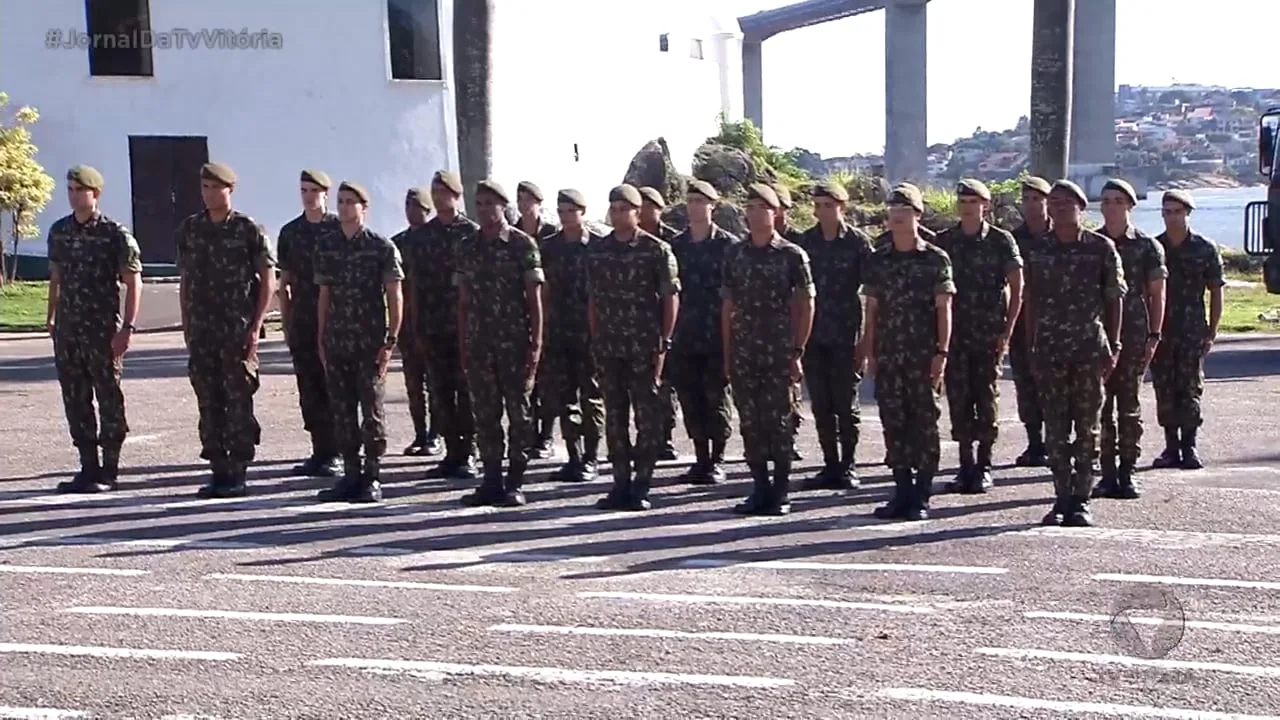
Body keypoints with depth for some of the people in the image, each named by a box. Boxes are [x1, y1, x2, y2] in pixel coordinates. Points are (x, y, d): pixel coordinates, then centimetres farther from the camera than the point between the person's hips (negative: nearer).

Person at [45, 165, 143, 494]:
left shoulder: (115, 234, -7)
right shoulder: (59, 231, 9)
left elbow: (133, 283, -7)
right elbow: (55, 278, 18)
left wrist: (127, 327, -14)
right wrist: (51, 318, 15)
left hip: (103, 331, -5)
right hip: (67, 331, 6)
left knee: (109, 399, 2)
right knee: (75, 400, 9)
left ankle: (109, 470, 10)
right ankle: (88, 466, 18)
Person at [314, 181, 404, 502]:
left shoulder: (382, 247, -4)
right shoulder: (327, 246, 10)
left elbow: (395, 297, -4)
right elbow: (324, 295, 14)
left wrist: (390, 341, -9)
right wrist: (322, 339, 10)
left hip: (371, 343, -4)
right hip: (337, 343, 5)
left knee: (372, 410, -1)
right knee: (342, 411, 7)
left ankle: (373, 477, 6)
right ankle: (351, 474, 15)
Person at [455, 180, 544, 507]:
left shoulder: (522, 244, -2)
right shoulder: (468, 249, 11)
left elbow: (534, 299, -4)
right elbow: (464, 302, 13)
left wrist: (536, 344, -10)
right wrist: (463, 346, 8)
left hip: (514, 344, -4)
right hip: (479, 345, 4)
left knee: (518, 412, 2)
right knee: (485, 413, 6)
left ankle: (515, 482, 8)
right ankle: (492, 480, 13)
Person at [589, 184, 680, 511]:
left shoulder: (657, 250, -3)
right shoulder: (598, 251, 10)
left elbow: (671, 297, -3)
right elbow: (593, 299, 14)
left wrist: (663, 343, -8)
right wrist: (595, 339, 8)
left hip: (645, 348, -4)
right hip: (609, 348, 4)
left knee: (648, 416, 0)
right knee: (614, 416, 8)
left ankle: (641, 486, 6)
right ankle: (621, 483, 15)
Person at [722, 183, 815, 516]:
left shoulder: (792, 255, -1)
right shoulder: (735, 255, 10)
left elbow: (806, 305, -2)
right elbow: (727, 306, 11)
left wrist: (798, 351, -8)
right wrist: (727, 354, 7)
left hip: (780, 354, -4)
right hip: (743, 354, 4)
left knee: (780, 421, -1)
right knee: (750, 422, 5)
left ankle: (781, 491, 8)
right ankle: (760, 487, 15)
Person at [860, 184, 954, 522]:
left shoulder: (935, 259, 0)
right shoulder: (879, 260, 10)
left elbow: (944, 309, -3)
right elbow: (872, 309, 12)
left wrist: (941, 352, -10)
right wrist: (869, 351, 6)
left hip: (924, 356, -4)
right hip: (888, 356, 4)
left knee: (924, 423, 0)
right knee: (893, 423, 6)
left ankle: (922, 496, 6)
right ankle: (902, 490, 14)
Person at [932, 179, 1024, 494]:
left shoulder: (1001, 241, 1)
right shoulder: (943, 241, 8)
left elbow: (1016, 288, 0)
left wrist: (1007, 331, -6)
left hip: (989, 335, -2)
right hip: (954, 334, 2)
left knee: (986, 398, 2)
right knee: (958, 398, 2)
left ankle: (983, 466, 10)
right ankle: (965, 464, 11)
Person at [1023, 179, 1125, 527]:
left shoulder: (1101, 248, 1)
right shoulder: (1039, 252, 8)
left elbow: (1115, 300, 3)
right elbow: (1032, 304, 11)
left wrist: (1113, 347, -2)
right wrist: (1032, 348, 6)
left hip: (1090, 348, -2)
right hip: (1050, 351, 2)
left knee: (1088, 426, 3)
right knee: (1055, 429, 3)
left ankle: (1081, 499, 9)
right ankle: (1062, 498, 11)